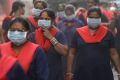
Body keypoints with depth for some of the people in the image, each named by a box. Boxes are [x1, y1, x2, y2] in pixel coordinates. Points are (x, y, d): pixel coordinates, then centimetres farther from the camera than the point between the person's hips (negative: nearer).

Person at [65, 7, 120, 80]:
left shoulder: (107, 33, 3)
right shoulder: (79, 33, 4)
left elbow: (113, 54, 5)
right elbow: (72, 53, 7)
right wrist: (69, 72, 0)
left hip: (103, 74, 0)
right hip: (82, 73, 1)